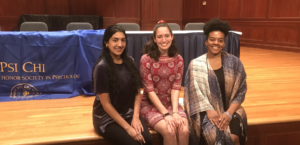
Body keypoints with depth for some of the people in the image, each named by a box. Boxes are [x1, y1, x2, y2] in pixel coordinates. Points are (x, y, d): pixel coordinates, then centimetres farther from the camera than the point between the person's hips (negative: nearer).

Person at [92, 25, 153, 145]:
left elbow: (137, 92, 6)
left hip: (128, 114, 4)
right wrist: (127, 127, -15)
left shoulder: (129, 62, 2)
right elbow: (106, 104, -14)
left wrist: (135, 117, -7)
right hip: (107, 118, -4)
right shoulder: (101, 67, -15)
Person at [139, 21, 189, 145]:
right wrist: (166, 114, -19)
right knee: (169, 131, -27)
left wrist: (175, 112, -17)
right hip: (150, 104, -3)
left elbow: (176, 88, -4)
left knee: (184, 130, -23)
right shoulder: (146, 59, -11)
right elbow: (150, 90, -13)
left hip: (171, 103, 3)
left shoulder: (178, 59, 0)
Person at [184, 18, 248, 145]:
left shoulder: (234, 62, 3)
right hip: (206, 111, -1)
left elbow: (240, 92, 1)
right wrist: (209, 110, -16)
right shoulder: (196, 64, 1)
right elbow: (195, 92, -3)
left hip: (230, 109, 2)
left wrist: (229, 113, -12)